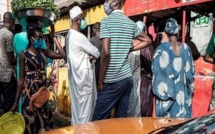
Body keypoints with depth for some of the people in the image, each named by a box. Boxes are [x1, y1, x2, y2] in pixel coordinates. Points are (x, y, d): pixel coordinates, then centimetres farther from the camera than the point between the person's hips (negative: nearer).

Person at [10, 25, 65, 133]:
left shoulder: (44, 52, 6)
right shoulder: (24, 55, -7)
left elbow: (62, 55, -7)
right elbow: (21, 79, -5)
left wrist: (54, 37, -3)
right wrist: (16, 101, -5)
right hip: (30, 92, -4)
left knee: (44, 123, 10)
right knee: (31, 123, 6)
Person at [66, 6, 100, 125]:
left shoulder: (70, 35, 12)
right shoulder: (79, 36, -18)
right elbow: (96, 53, -13)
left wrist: (90, 56, -3)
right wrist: (93, 55, 8)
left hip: (76, 75, 10)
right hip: (84, 75, -10)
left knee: (77, 105, 15)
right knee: (85, 107, -2)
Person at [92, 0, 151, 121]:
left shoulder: (106, 21, -9)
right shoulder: (131, 23, 10)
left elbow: (106, 53, -19)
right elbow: (147, 40, 23)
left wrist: (101, 80, -10)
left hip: (113, 81, -7)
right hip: (127, 78, 7)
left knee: (98, 119, 3)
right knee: (121, 117, 14)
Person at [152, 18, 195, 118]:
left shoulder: (162, 48, -10)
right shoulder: (185, 48, -2)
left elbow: (156, 69, -10)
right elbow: (190, 70, 4)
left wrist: (160, 90, 2)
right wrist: (190, 88, 16)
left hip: (166, 90, -2)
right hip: (182, 90, 3)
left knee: (166, 118, 6)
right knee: (182, 116, 11)